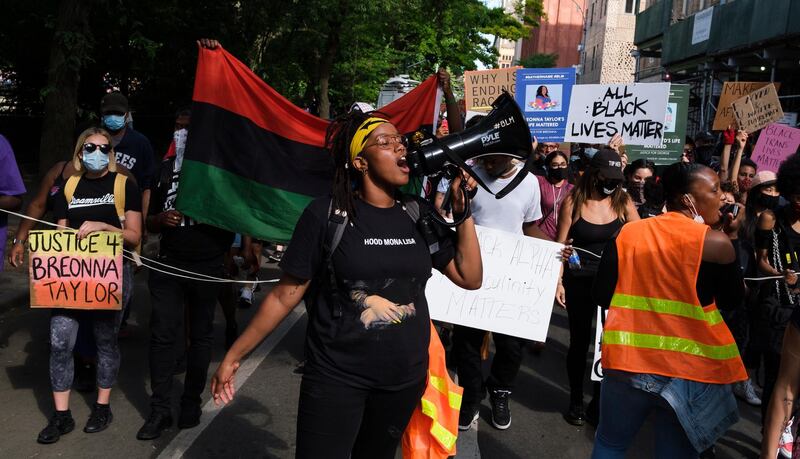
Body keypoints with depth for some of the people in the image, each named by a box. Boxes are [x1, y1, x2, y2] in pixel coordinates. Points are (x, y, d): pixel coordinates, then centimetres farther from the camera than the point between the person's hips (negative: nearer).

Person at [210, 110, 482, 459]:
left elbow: (470, 278, 2)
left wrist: (463, 212, -5)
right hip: (335, 377, -4)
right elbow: (285, 296, -7)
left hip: (405, 378, 5)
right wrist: (234, 355, -6)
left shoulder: (421, 215, 0)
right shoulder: (326, 215, -12)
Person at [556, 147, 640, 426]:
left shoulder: (622, 201, 0)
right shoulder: (574, 201, -5)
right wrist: (557, 280, -10)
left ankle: (599, 401, 24)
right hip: (579, 282, -1)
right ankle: (576, 401, 27)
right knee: (580, 340, 9)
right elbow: (560, 244, -4)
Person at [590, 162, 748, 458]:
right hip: (690, 369, -2)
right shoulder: (715, 242, -11)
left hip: (628, 360, 2)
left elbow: (601, 297, 1)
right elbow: (731, 300, 4)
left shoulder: (627, 233, -2)